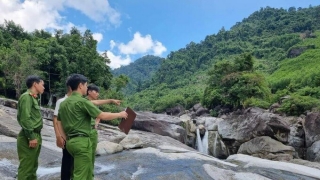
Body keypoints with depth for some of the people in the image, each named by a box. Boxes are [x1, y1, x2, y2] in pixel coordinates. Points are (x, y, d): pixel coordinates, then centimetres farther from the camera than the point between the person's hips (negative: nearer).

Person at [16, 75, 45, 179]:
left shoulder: (33, 97, 14)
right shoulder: (26, 96, -13)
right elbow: (25, 119, -20)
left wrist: (36, 136, 15)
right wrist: (31, 137, -20)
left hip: (35, 135, 9)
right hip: (29, 137, -9)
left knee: (33, 166, 17)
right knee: (26, 167, -2)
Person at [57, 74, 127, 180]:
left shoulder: (63, 103, 11)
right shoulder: (82, 101, -15)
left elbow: (59, 122, 16)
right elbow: (103, 116, -14)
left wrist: (66, 137, 21)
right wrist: (120, 114, -1)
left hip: (70, 141, 9)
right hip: (82, 142, -9)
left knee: (88, 171, 22)